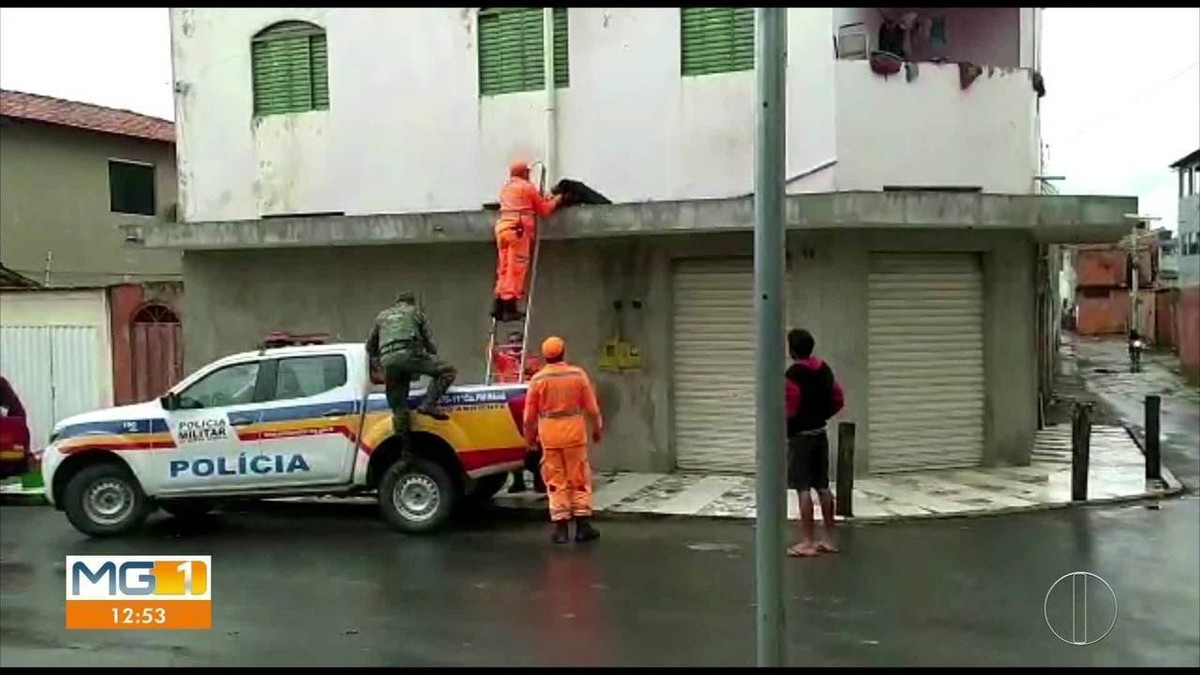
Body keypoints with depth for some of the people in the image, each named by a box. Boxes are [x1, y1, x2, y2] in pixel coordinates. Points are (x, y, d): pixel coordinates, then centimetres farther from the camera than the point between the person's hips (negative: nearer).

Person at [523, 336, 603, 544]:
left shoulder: (538, 379, -3)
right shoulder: (578, 374, -4)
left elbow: (529, 414, 0)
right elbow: (591, 407, 0)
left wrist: (529, 436, 15)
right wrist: (597, 428, 15)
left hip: (549, 434, 0)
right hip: (574, 430, 0)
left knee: (556, 481, 8)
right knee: (579, 479, 9)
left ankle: (561, 527, 7)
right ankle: (582, 525, 10)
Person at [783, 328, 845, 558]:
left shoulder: (793, 374, -17)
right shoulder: (824, 369, 8)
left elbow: (789, 411, -19)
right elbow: (838, 401, 13)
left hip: (800, 436, -8)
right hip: (820, 434, 8)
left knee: (803, 489, -5)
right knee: (823, 487, 12)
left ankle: (807, 543, -3)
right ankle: (828, 539, 18)